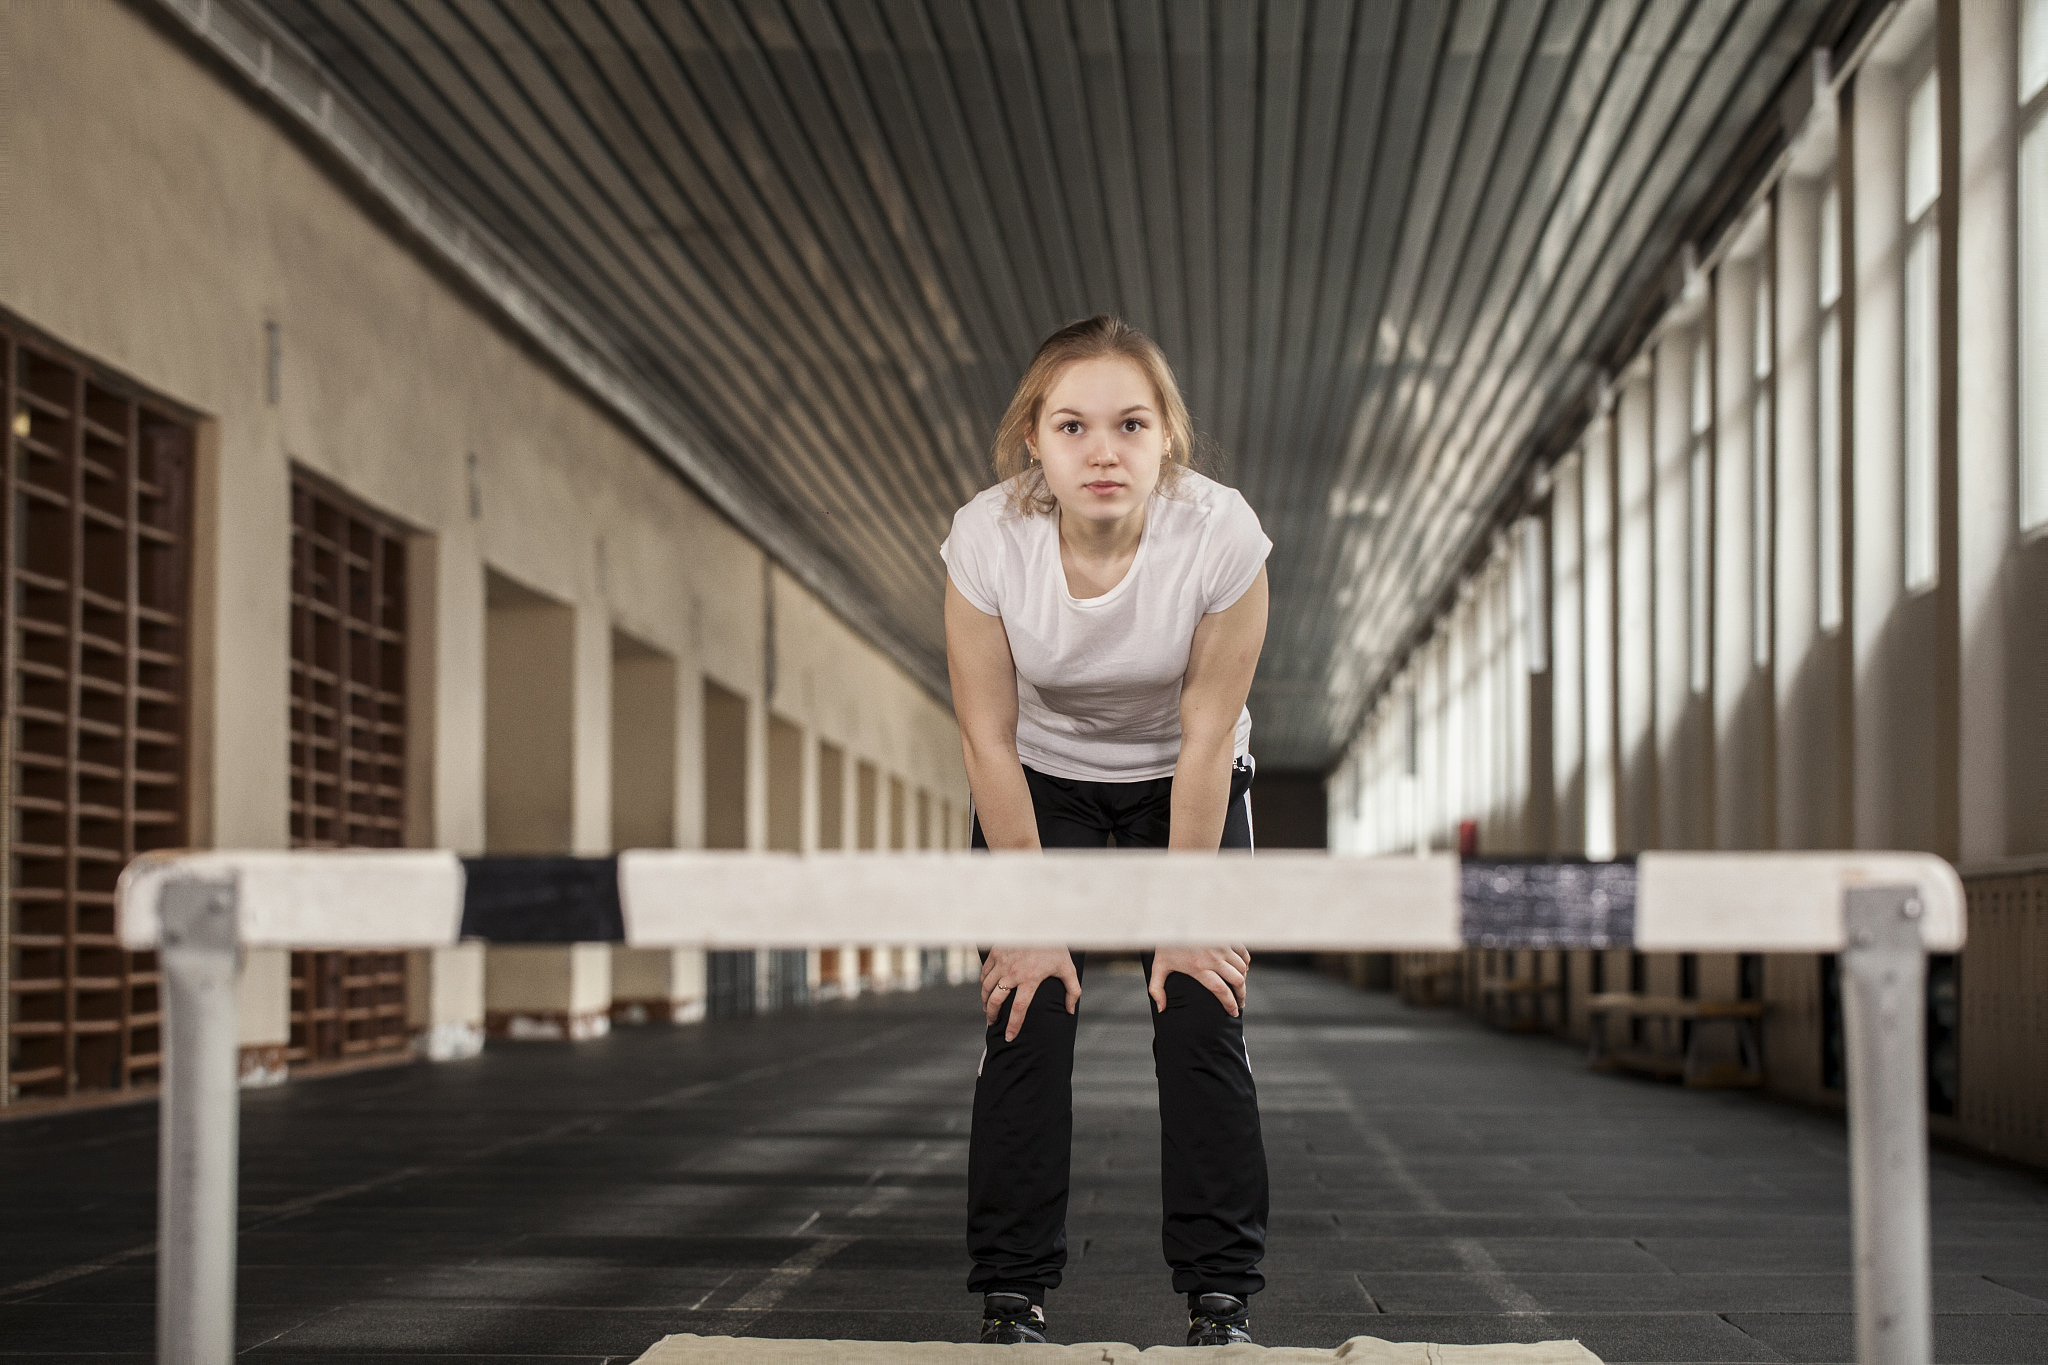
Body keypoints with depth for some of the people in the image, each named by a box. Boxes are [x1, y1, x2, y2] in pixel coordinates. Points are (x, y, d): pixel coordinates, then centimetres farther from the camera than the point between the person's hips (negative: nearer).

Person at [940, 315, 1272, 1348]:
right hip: (1042, 780, 0)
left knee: (1202, 1016, -8)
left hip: (1185, 782, 0)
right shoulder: (987, 541, -30)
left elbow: (1206, 739, -22)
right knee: (1027, 1017, -8)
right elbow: (991, 744, -20)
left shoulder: (1220, 535, -32)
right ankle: (1013, 1296, 0)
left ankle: (1221, 1298, 0)